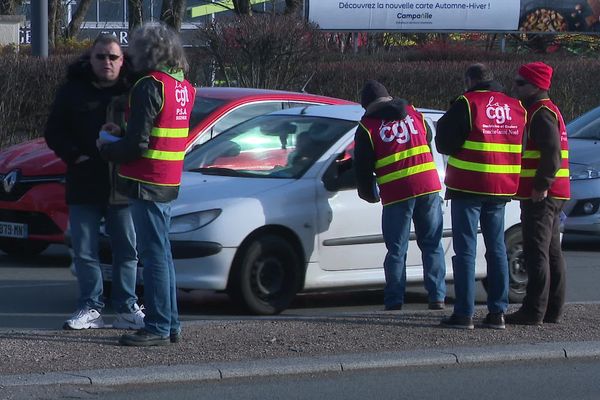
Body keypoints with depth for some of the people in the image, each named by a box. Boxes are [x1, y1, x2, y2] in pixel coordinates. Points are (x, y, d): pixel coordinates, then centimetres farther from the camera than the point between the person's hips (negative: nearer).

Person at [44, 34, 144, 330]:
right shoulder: (73, 91, 3)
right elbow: (54, 132, 5)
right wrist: (74, 156, -10)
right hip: (84, 186, 1)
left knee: (127, 250, 4)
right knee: (84, 251, 3)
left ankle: (126, 309, 12)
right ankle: (90, 308, 11)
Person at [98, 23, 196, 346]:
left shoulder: (150, 87, -16)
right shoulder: (184, 87, 12)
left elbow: (137, 144, -19)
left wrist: (106, 148, -1)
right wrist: (123, 133, 17)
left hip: (146, 183, -9)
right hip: (169, 183, 9)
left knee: (154, 254, -7)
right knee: (161, 254, 15)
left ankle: (158, 328, -6)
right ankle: (170, 324, 20)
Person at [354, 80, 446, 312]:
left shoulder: (367, 127, 2)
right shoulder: (413, 114, 13)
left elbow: (363, 167, 4)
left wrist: (369, 195, 21)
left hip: (397, 194, -3)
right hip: (429, 187, 3)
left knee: (397, 249, 6)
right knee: (432, 244, 9)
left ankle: (394, 301, 4)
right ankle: (437, 297, 4)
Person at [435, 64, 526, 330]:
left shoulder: (467, 104, -10)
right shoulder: (516, 108, 7)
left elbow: (444, 143, -7)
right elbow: (522, 147, 14)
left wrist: (444, 123, 12)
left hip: (468, 187, -5)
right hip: (501, 189, 5)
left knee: (465, 250, -2)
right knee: (496, 249, 12)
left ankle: (464, 313, -6)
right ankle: (497, 312, 10)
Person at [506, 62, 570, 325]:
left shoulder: (541, 113, -13)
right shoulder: (543, 111, 20)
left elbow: (552, 152, -23)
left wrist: (541, 186, -24)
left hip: (540, 195, -11)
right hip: (552, 195, 11)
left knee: (537, 254, -10)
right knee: (551, 253, 12)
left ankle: (534, 311, -12)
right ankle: (553, 310, 16)